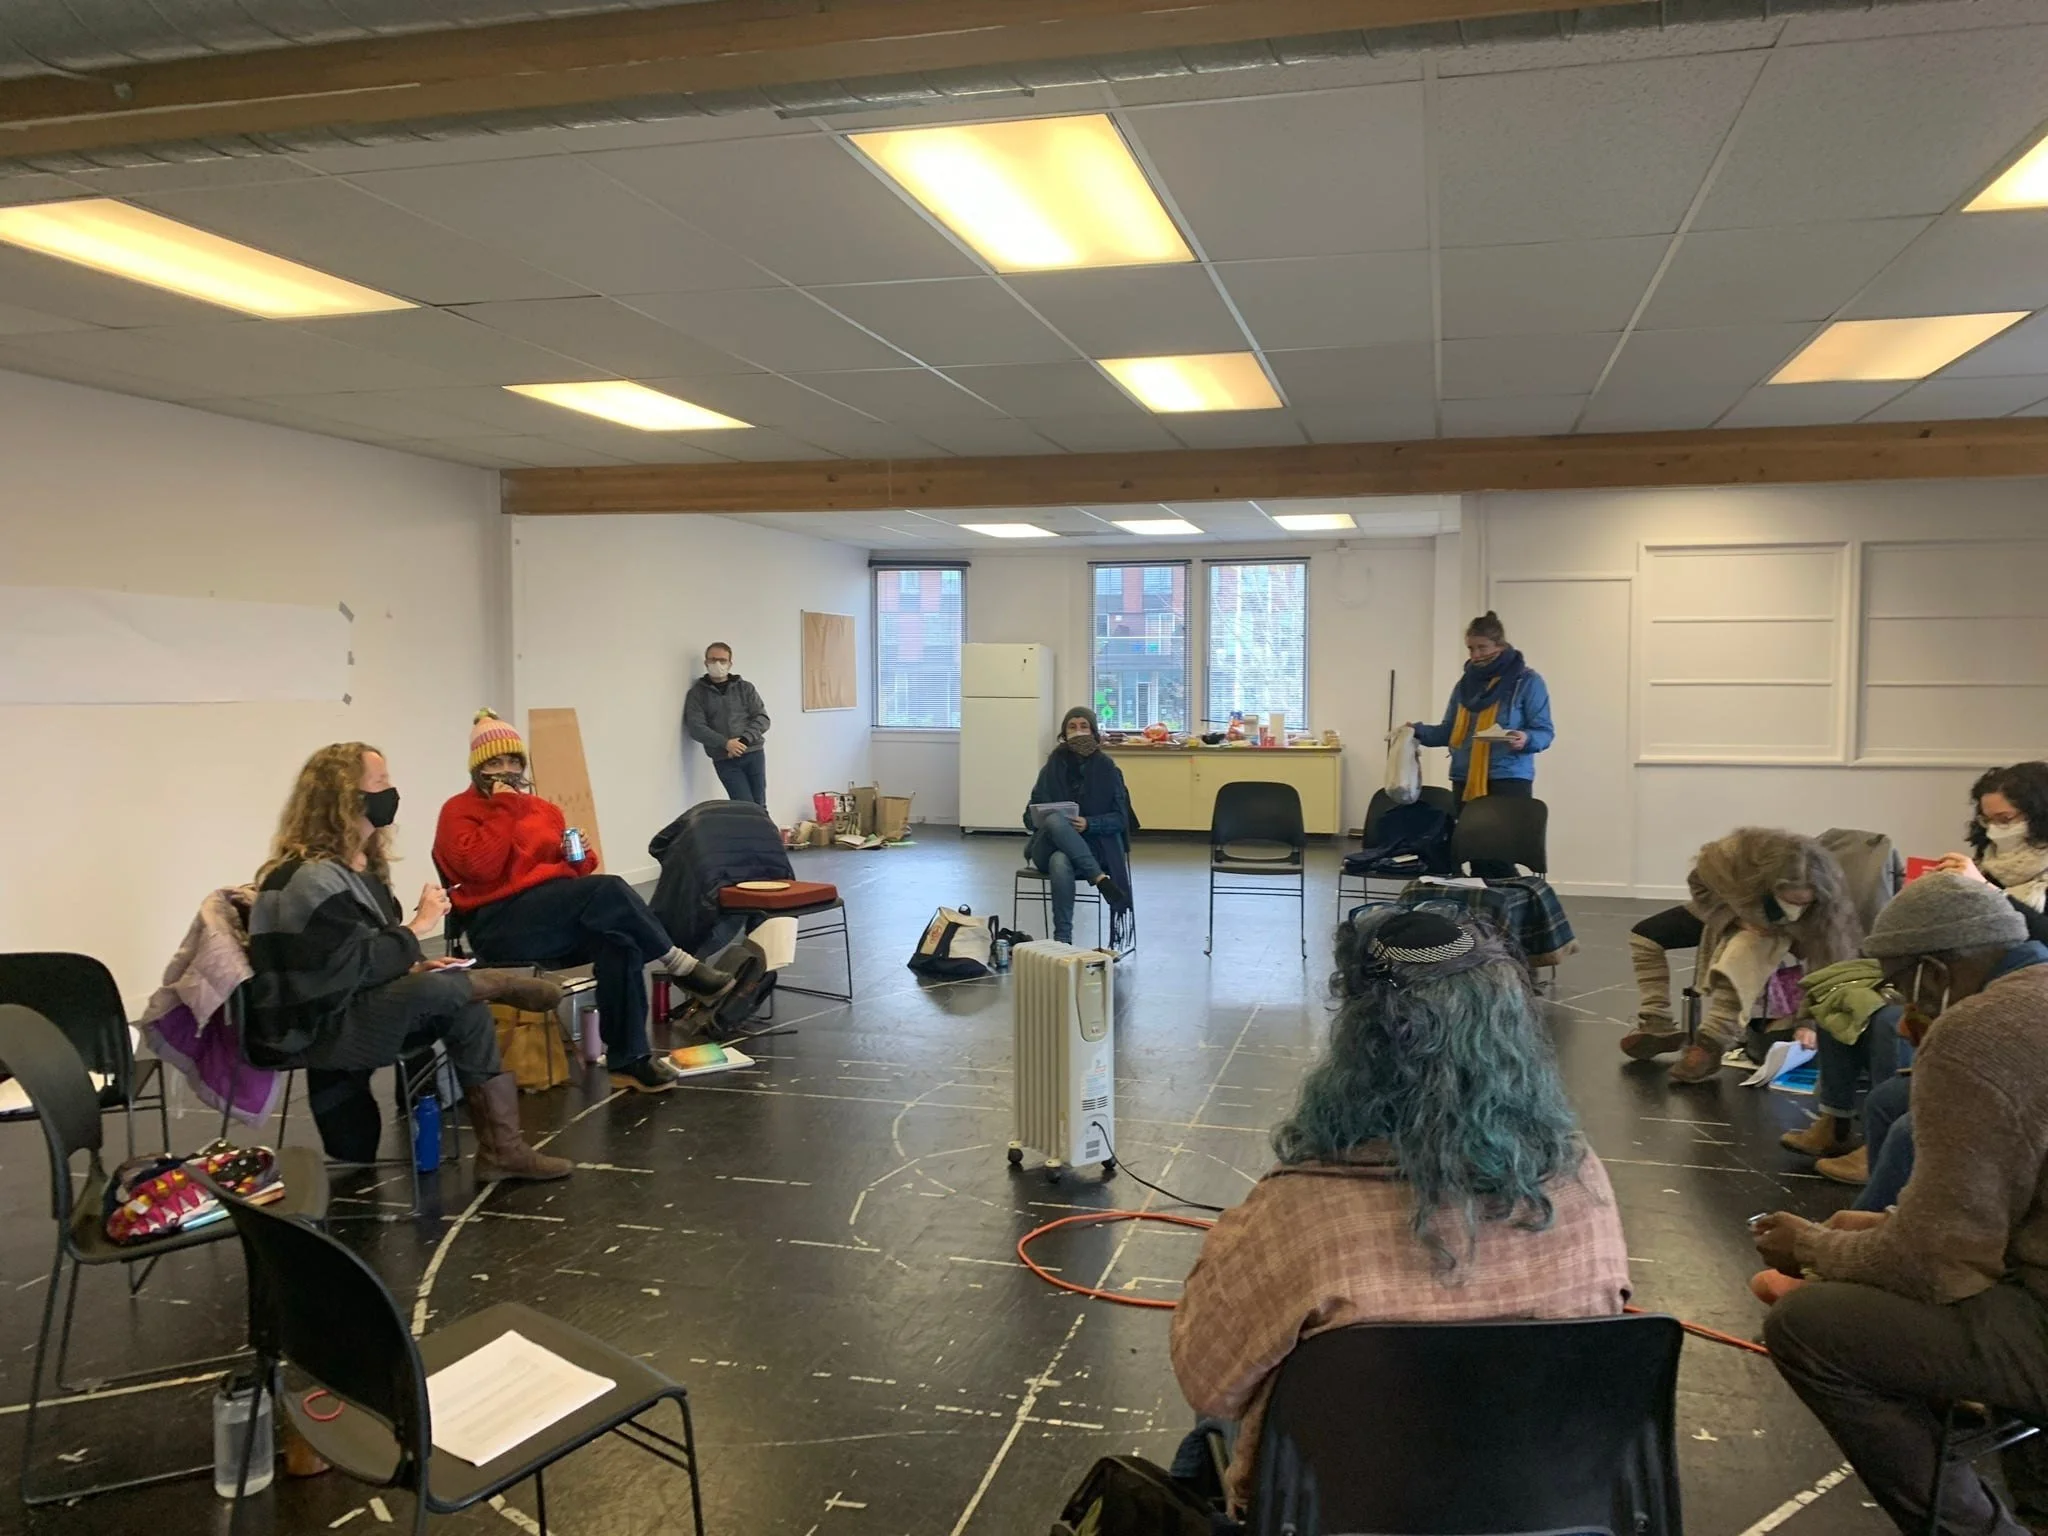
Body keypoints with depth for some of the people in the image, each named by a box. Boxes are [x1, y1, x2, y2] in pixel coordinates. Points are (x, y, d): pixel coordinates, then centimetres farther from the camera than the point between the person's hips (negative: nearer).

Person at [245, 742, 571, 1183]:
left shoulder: (355, 868, 11)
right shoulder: (313, 879, -20)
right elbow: (354, 966, -26)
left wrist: (414, 969, -1)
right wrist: (418, 927, -15)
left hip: (348, 1013, 10)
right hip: (314, 1033, -10)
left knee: (467, 1010, -9)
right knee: (439, 989, -30)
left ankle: (501, 1147, -6)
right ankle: (504, 985, 4)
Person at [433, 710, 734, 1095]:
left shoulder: (543, 809, 19)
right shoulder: (458, 811, 2)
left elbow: (568, 870, 22)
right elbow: (482, 867, -16)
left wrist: (580, 858, -1)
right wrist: (504, 808, -11)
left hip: (558, 916, 6)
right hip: (500, 926, -6)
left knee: (618, 943, -28)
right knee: (608, 890, -31)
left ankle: (627, 1060, -22)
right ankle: (680, 963, -17)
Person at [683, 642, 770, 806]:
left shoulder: (746, 688, 9)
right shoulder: (697, 693, 5)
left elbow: (762, 718, 2)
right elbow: (696, 727, -6)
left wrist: (744, 739, -15)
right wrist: (725, 743, -19)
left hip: (754, 754, 2)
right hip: (724, 760, -2)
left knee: (759, 806, 2)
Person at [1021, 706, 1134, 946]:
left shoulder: (1106, 767, 1)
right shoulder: (1053, 766, 7)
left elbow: (1120, 818, -2)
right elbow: (1030, 814, 10)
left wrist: (1089, 824, -20)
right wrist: (1041, 821, -15)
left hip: (1094, 847, -2)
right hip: (1048, 848, 2)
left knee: (1061, 861, -39)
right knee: (1055, 821, -35)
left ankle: (1062, 939, -33)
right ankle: (1101, 880, -37)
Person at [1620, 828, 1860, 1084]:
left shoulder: (1822, 904, -38)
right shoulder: (1737, 855, -39)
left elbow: (1829, 962, -29)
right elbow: (1699, 883, -18)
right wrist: (1734, 917, -30)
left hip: (1777, 931, -3)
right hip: (1725, 912, 3)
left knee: (1745, 948, -37)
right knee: (1645, 933, -2)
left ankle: (1712, 1043, -31)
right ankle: (1657, 1026, 1)